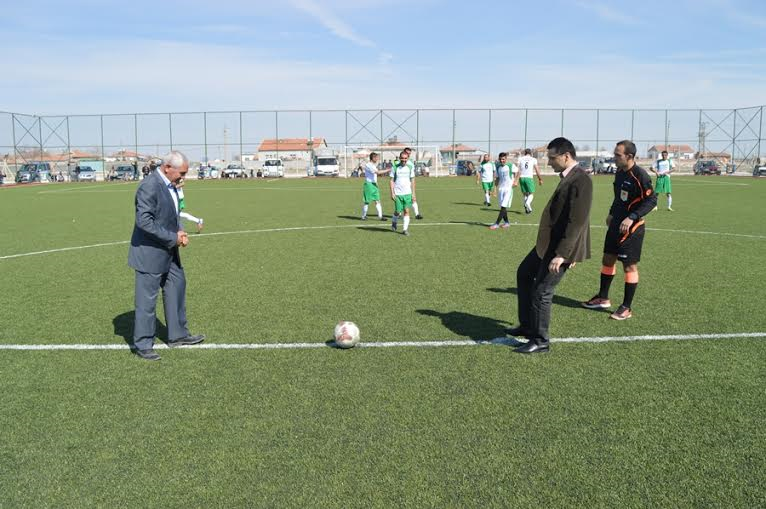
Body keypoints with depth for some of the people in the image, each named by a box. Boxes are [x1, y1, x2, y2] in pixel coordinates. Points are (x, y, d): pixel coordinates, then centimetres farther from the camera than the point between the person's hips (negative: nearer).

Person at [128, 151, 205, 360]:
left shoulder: (169, 184, 6)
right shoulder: (149, 186, -23)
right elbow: (144, 221, -27)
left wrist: (179, 231, 0)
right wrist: (173, 238, -21)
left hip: (168, 250, 10)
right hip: (150, 251, -10)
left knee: (177, 286, 17)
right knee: (147, 298, 1)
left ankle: (177, 335, 31)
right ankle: (142, 344, 15)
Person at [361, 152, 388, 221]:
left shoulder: (374, 165, 14)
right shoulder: (368, 165, -15)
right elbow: (378, 172, -24)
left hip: (374, 184, 8)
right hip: (368, 184, -8)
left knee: (377, 201, 1)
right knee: (367, 202, 1)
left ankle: (380, 216, -1)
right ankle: (363, 216, 14)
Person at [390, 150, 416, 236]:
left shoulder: (410, 167, 5)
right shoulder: (395, 167, -1)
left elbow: (412, 181, 9)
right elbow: (391, 181, 0)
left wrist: (413, 193, 4)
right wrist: (392, 193, -7)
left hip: (407, 193, 2)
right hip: (397, 193, -2)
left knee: (407, 211, -5)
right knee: (398, 211, 1)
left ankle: (405, 229, 0)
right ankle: (394, 222, 32)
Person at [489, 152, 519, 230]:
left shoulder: (511, 166, -5)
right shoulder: (498, 167, 8)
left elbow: (517, 173, 6)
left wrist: (515, 181, -5)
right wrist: (496, 181, -4)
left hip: (509, 188, -5)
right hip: (501, 188, 6)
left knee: (503, 206, -11)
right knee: (502, 207, 8)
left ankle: (497, 224, -14)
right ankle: (506, 222, 23)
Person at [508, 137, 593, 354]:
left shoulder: (580, 181, -22)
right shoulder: (568, 176, 10)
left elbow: (577, 222, -26)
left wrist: (561, 254, -27)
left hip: (560, 248, -11)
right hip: (548, 243, 11)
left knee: (541, 292, -2)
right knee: (523, 274, 22)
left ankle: (540, 340, 16)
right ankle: (527, 326, 34)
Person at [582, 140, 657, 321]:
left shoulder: (640, 175, -19)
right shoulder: (619, 172, 7)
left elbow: (652, 200, -19)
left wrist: (632, 217, -25)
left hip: (631, 227, -8)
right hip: (616, 224, 9)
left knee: (630, 266, 1)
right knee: (607, 260, 15)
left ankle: (627, 307, 11)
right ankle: (603, 298, 29)